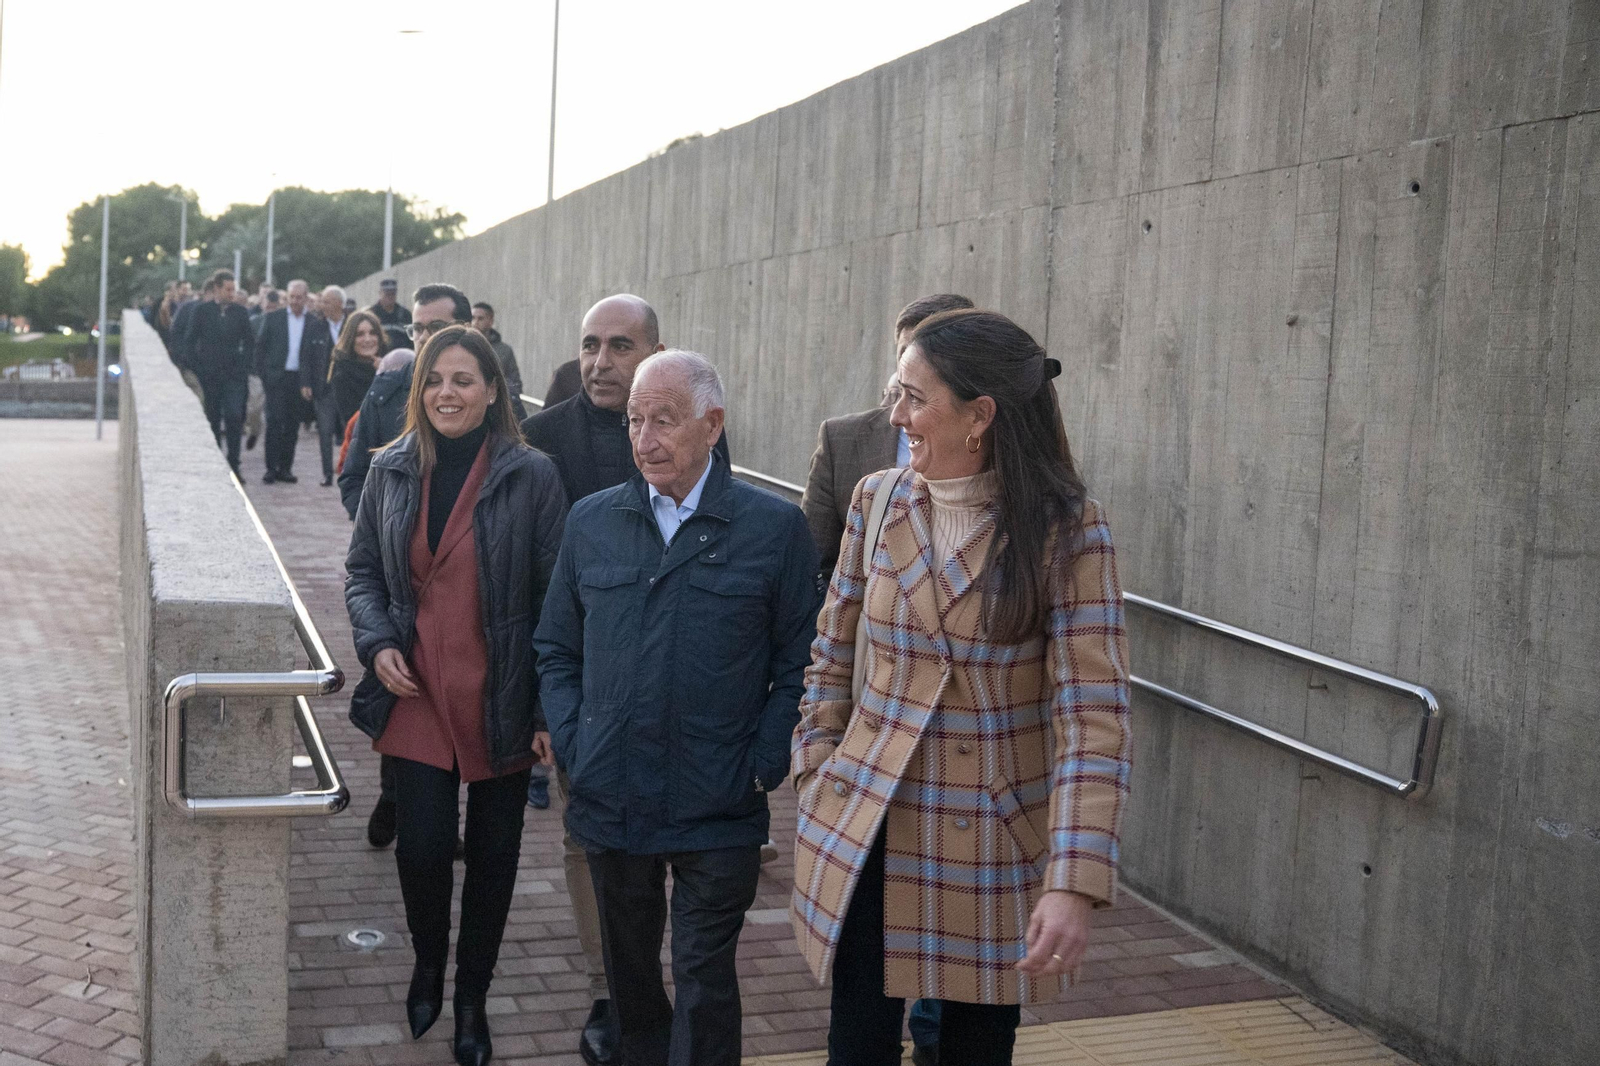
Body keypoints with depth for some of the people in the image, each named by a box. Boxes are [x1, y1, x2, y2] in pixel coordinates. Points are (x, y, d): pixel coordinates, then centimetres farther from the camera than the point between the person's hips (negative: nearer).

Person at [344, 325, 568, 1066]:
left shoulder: (530, 476, -10)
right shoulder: (392, 471, 2)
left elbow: (555, 598, -8)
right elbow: (362, 569, 12)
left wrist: (551, 708, -10)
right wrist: (376, 642, -6)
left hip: (501, 700, -2)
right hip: (417, 698, 2)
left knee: (493, 853, 10)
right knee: (421, 845, -2)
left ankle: (472, 997, 32)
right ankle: (428, 965, 31)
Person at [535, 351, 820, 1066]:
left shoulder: (775, 528, -5)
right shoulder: (591, 522, 5)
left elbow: (801, 662, -3)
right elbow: (555, 648, 12)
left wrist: (761, 767, -10)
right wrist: (570, 744, 1)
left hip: (720, 815, -3)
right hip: (609, 804, 4)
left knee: (705, 981, 2)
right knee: (628, 970, 19)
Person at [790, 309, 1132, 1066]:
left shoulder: (1066, 531, -12)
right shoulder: (877, 502, 0)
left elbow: (1093, 717, -17)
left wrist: (1073, 885, -24)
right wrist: (816, 783, 3)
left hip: (996, 850, -2)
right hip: (866, 835, 3)